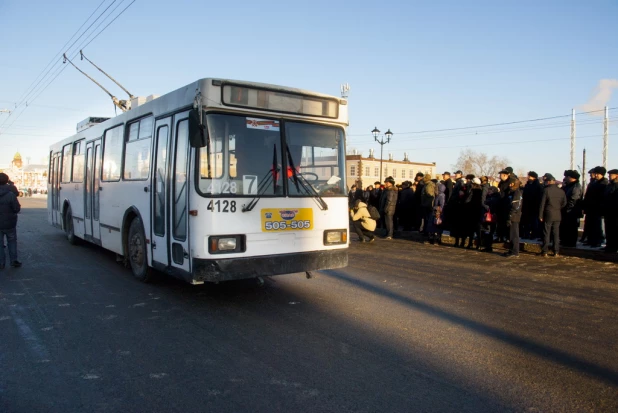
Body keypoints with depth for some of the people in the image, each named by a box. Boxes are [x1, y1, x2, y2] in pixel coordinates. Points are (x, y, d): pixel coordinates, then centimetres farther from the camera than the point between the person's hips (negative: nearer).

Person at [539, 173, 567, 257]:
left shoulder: (546, 190, -10)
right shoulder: (561, 191, 2)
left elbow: (542, 204, -9)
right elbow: (564, 203, 7)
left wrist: (540, 215, -4)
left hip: (548, 214, -3)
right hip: (558, 215, 4)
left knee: (546, 233, 2)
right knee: (556, 233, 9)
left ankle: (545, 251, 4)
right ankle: (556, 252, 10)